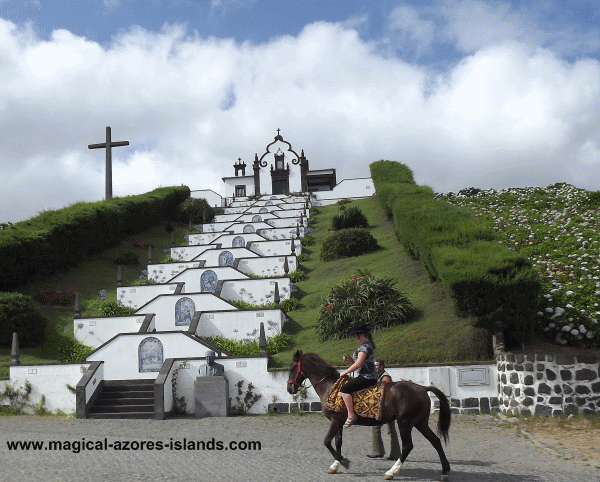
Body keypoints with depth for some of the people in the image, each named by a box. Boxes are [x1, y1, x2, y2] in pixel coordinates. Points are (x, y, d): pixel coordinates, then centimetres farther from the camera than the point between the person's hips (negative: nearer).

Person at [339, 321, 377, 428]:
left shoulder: (364, 346, -14)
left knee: (344, 389, -20)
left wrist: (345, 372, -11)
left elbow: (358, 364, -20)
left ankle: (351, 415, -21)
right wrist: (350, 359, 10)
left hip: (367, 377, -11)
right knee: (347, 386, 20)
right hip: (369, 376, 11)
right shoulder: (367, 345, 19)